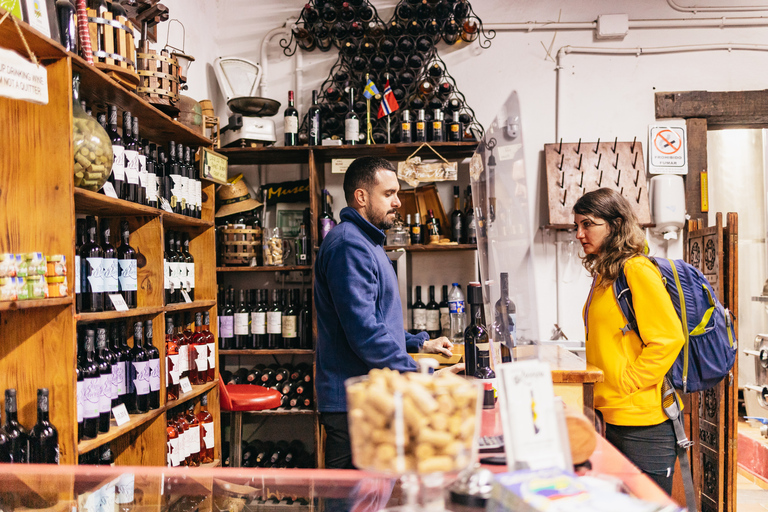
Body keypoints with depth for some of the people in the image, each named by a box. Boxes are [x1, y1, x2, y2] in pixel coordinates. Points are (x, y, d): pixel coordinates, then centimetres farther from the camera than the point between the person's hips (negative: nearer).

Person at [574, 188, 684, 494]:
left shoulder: (636, 270, -14)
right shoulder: (604, 274, 14)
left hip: (643, 421, -9)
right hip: (614, 417, 9)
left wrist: (627, 384, -15)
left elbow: (668, 338, -19)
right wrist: (602, 391, 13)